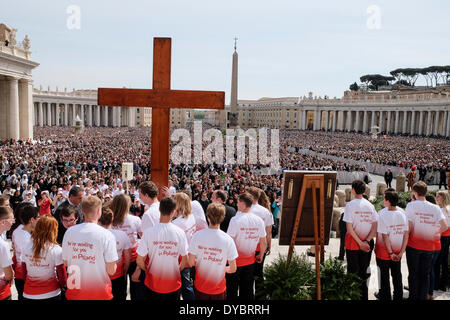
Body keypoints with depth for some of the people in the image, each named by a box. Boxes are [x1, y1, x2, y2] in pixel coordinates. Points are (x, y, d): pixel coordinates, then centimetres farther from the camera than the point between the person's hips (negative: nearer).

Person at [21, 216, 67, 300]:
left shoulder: (27, 248, -4)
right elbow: (62, 273, -12)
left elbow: (24, 271, 6)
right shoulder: (56, 250, -16)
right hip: (51, 294, -3)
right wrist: (63, 286, 6)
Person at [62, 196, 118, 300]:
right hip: (98, 292, -3)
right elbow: (111, 271, -16)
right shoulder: (106, 235, -19)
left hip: (74, 291, 3)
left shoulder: (69, 232, -7)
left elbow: (65, 263, 3)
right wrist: (115, 264, 3)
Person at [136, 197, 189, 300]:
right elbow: (185, 260, -5)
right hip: (174, 284, 1)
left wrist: (148, 270, 8)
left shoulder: (148, 232, -16)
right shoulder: (180, 232, -13)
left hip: (153, 284, 0)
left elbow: (139, 260, -11)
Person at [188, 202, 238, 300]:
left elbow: (191, 262, -10)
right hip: (218, 288, -1)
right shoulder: (228, 240, -19)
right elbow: (233, 269, -12)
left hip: (200, 286, 1)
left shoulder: (198, 235, -16)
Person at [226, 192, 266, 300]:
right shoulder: (259, 220, -5)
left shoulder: (236, 219, -20)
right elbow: (263, 243, 3)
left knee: (232, 289, 11)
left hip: (235, 260, -4)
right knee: (247, 289, 20)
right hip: (250, 260, 5)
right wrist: (261, 255, 20)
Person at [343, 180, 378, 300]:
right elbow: (375, 227, -2)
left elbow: (349, 228, -15)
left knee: (353, 272, 7)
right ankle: (364, 296, 22)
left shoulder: (350, 205, -12)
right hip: (367, 245, 4)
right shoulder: (370, 205, 1)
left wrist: (360, 243, -11)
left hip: (353, 242, -4)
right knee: (364, 271, 15)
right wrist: (366, 241, -6)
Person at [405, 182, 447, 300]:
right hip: (429, 246, 2)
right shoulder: (435, 208, -2)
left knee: (413, 274, 8)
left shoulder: (411, 205, -11)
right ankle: (423, 297, 18)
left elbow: (409, 227, -14)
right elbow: (444, 226, -5)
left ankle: (413, 297, 15)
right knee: (425, 274, 12)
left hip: (413, 245, -2)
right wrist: (434, 233, 11)